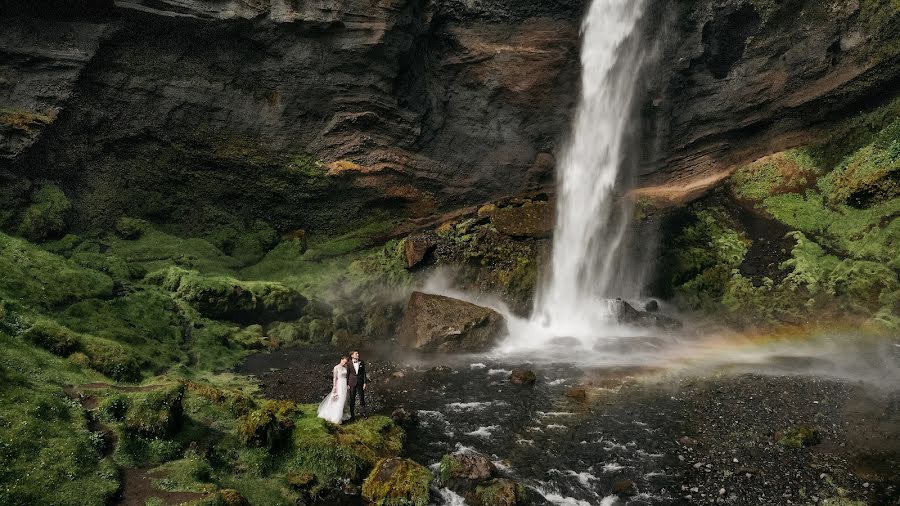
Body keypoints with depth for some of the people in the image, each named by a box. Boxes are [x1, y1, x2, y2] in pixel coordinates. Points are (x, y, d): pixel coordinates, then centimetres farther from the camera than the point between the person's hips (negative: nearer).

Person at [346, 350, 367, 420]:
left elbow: (364, 373, 3)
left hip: (360, 383, 1)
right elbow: (347, 374, 0)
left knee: (362, 398, 7)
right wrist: (347, 384, -3)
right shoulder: (349, 364, -4)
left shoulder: (362, 363, 0)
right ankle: (352, 415, 15)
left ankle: (363, 413, 18)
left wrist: (365, 383, -1)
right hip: (352, 383, -1)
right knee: (352, 399, 5)